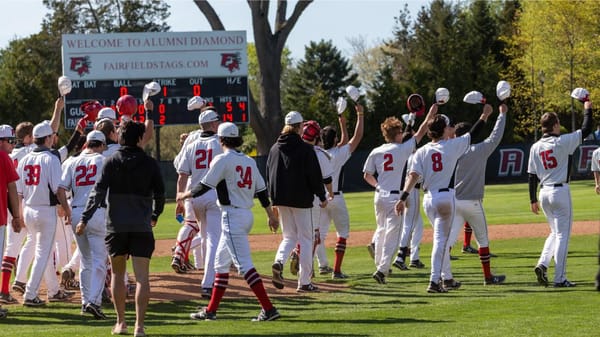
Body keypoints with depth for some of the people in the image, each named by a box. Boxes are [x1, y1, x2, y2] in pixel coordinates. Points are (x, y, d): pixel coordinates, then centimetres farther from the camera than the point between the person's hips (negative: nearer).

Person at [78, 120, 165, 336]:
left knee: (117, 274, 14)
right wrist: (155, 215, 25)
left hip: (116, 226, 1)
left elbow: (99, 191, -7)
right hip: (142, 226, -1)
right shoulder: (149, 163, 1)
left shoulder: (111, 162, -1)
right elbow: (159, 193, 6)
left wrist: (85, 219, -7)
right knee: (142, 277, -3)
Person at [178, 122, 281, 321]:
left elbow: (204, 187, -10)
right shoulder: (249, 161, 12)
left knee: (244, 264, -13)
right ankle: (211, 310, 21)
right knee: (221, 262, 17)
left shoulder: (223, 160, -10)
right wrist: (271, 215, 19)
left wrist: (183, 195, 6)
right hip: (247, 214, 9)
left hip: (232, 215, -9)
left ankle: (268, 309, -20)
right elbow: (262, 190, 13)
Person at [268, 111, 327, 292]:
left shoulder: (275, 148, 6)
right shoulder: (305, 149, -11)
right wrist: (322, 197, 1)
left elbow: (269, 175, 12)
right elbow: (315, 175, -10)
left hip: (280, 199, 5)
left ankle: (279, 261, -15)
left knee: (289, 236, 16)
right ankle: (304, 282, 2)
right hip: (301, 199, -5)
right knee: (306, 238, 4)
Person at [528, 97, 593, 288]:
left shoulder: (535, 148, 5)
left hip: (544, 193, 6)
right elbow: (586, 130, -7)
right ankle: (559, 278, -3)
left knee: (555, 232, 21)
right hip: (560, 191, -6)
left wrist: (533, 200, 14)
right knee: (562, 235, -1)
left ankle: (542, 264, 2)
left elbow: (532, 176, 7)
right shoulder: (562, 142, -11)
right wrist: (587, 110, 8)